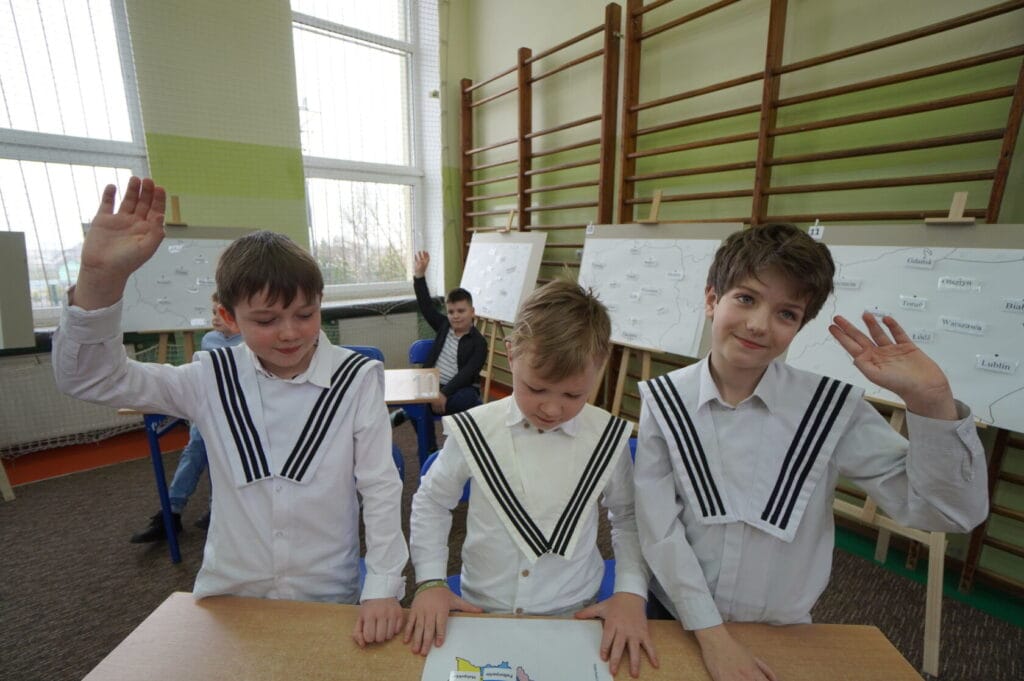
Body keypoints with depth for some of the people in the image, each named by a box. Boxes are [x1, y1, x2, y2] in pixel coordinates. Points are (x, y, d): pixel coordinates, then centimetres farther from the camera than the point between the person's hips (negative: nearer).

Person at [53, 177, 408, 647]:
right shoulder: (213, 379, -8)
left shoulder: (358, 379, -16)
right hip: (227, 599, 3)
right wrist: (100, 277, -27)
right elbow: (86, 378, -11)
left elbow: (381, 488, -14)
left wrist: (383, 589, -20)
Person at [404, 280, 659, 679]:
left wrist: (631, 591, -7)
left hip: (574, 617, 1)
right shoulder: (474, 431, -13)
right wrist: (430, 581, -6)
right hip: (481, 612, 0)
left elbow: (628, 518, 4)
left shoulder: (608, 439, -11)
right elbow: (431, 502, 2)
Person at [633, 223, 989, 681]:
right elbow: (659, 528, -15)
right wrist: (711, 634, -17)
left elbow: (953, 513, -15)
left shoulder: (832, 407, -13)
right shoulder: (662, 401, -15)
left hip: (783, 633, 1)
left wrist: (930, 401, -27)